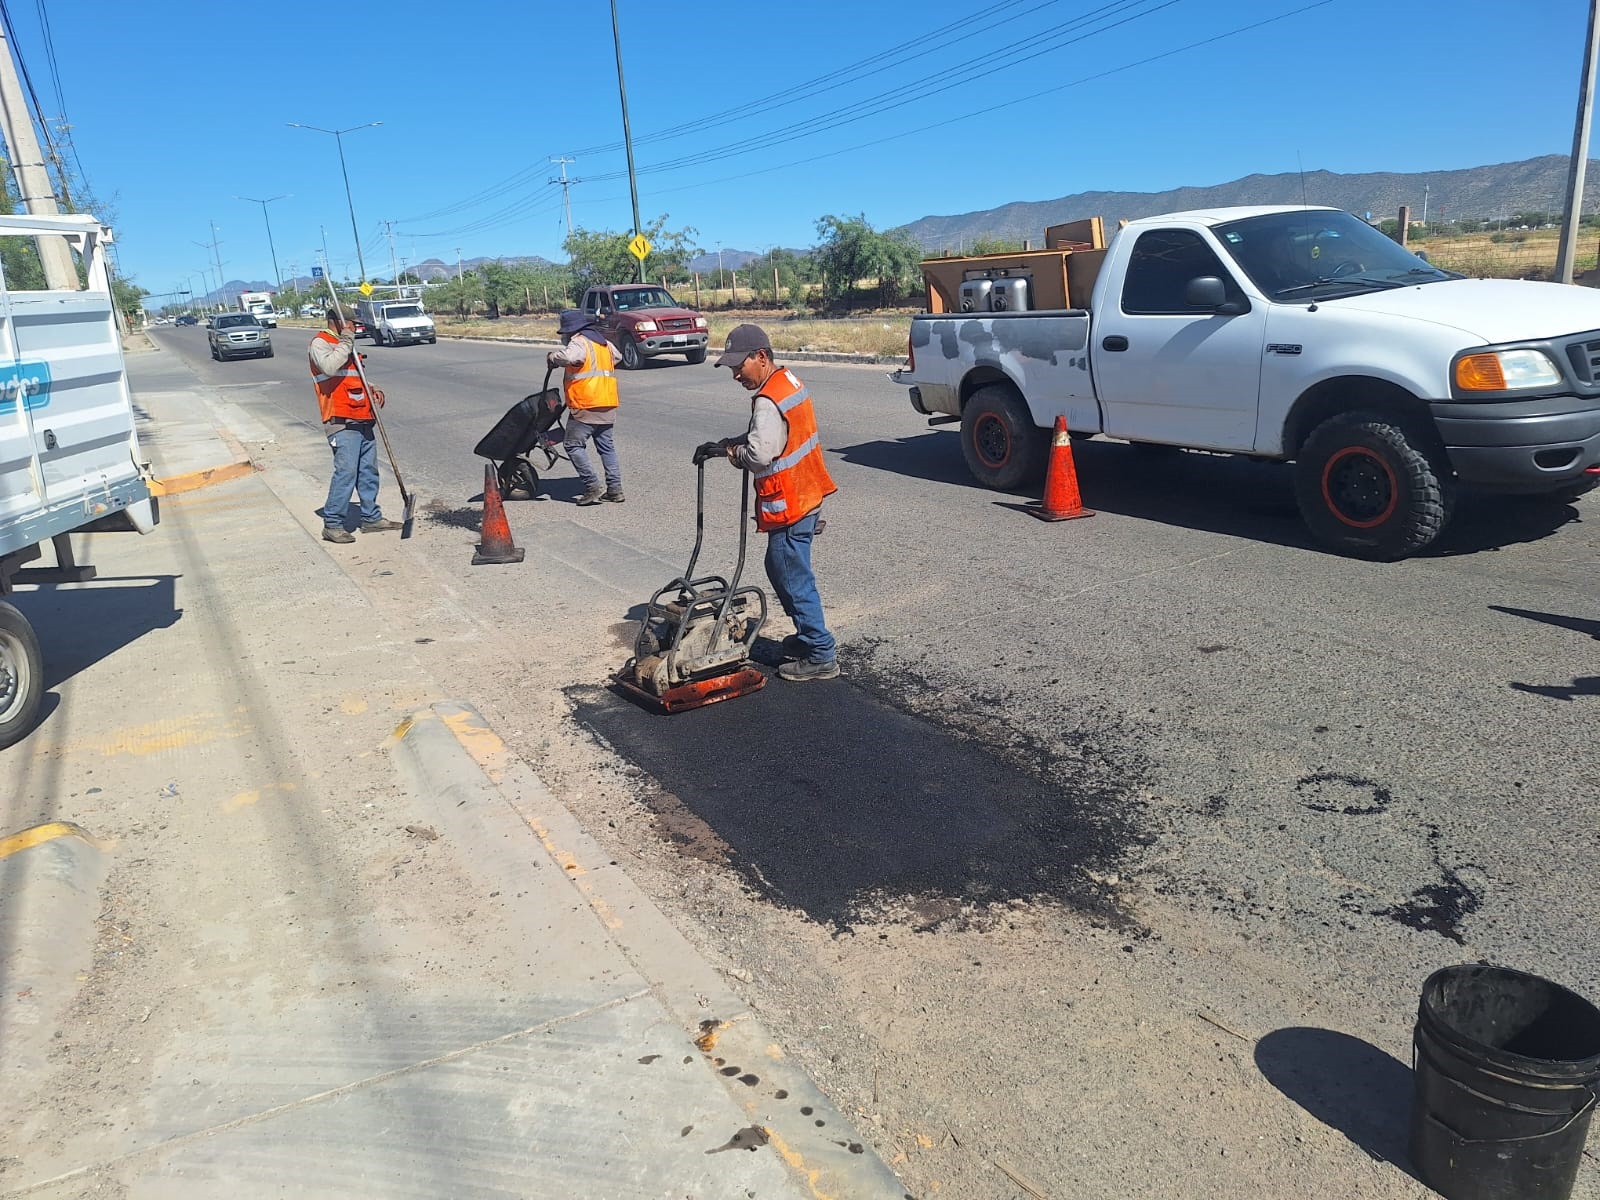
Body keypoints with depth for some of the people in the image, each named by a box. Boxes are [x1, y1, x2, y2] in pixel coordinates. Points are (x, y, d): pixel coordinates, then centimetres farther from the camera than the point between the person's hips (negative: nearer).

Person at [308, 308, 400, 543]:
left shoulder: (344, 344, 23)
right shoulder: (320, 342, -4)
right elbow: (330, 366, -26)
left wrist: (372, 390, 12)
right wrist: (347, 341, -15)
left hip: (361, 419, 9)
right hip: (341, 421, -9)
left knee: (368, 469, 11)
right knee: (346, 470, -13)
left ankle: (371, 517, 20)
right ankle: (332, 524, -6)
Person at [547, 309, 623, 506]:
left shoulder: (579, 343, -10)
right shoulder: (605, 344, 17)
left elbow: (568, 356, -30)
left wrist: (552, 357, -12)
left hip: (586, 406, -8)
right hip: (607, 405, 8)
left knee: (573, 445, 0)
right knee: (606, 446, 13)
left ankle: (593, 487, -7)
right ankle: (614, 488, 10)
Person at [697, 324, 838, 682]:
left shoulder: (768, 402, -23)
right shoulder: (788, 381, 10)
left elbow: (759, 454, -30)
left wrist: (726, 449, -11)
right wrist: (730, 443, 2)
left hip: (789, 506, -10)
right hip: (805, 495, 10)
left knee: (792, 579, -1)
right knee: (781, 570, 22)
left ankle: (821, 656, 7)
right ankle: (808, 636, 33)